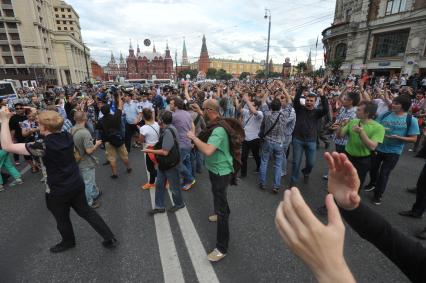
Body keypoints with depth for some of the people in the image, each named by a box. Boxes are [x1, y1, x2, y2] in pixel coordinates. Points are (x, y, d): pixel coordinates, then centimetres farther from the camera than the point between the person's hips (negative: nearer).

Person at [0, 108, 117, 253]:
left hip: (58, 191, -6)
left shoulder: (43, 145, -24)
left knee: (62, 219, 21)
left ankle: (68, 242, 49)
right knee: (85, 211, 20)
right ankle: (110, 238, 23)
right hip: (77, 183, 6)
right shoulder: (68, 136, -6)